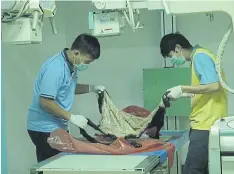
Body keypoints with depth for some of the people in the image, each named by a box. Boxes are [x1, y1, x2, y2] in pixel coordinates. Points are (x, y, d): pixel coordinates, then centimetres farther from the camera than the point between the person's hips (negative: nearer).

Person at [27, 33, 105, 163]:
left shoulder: (71, 65, 6)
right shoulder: (56, 67, -23)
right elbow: (45, 102, -26)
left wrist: (91, 88, 9)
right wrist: (71, 118, -20)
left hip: (58, 127, 9)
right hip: (45, 129, -9)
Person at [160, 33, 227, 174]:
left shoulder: (200, 56, -10)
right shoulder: (199, 56, 19)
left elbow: (214, 86, -22)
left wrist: (182, 89, -17)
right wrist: (184, 94, 11)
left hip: (206, 124, -10)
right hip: (206, 123, 10)